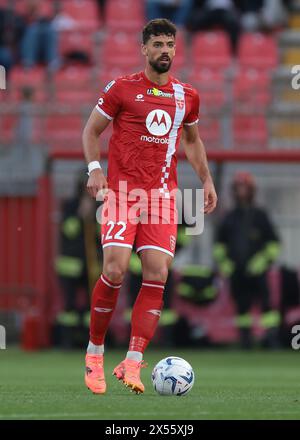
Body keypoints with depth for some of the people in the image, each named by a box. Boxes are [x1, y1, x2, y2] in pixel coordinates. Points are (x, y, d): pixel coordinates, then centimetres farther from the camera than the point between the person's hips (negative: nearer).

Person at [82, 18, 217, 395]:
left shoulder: (187, 97, 13)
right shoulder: (121, 88, 1)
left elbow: (191, 140, 27)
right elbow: (91, 130, 7)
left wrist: (206, 179, 16)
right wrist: (94, 169, -9)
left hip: (162, 194, 4)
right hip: (122, 191, -4)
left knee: (157, 275, -9)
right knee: (115, 269, -16)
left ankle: (132, 364, -7)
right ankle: (94, 352, 3)